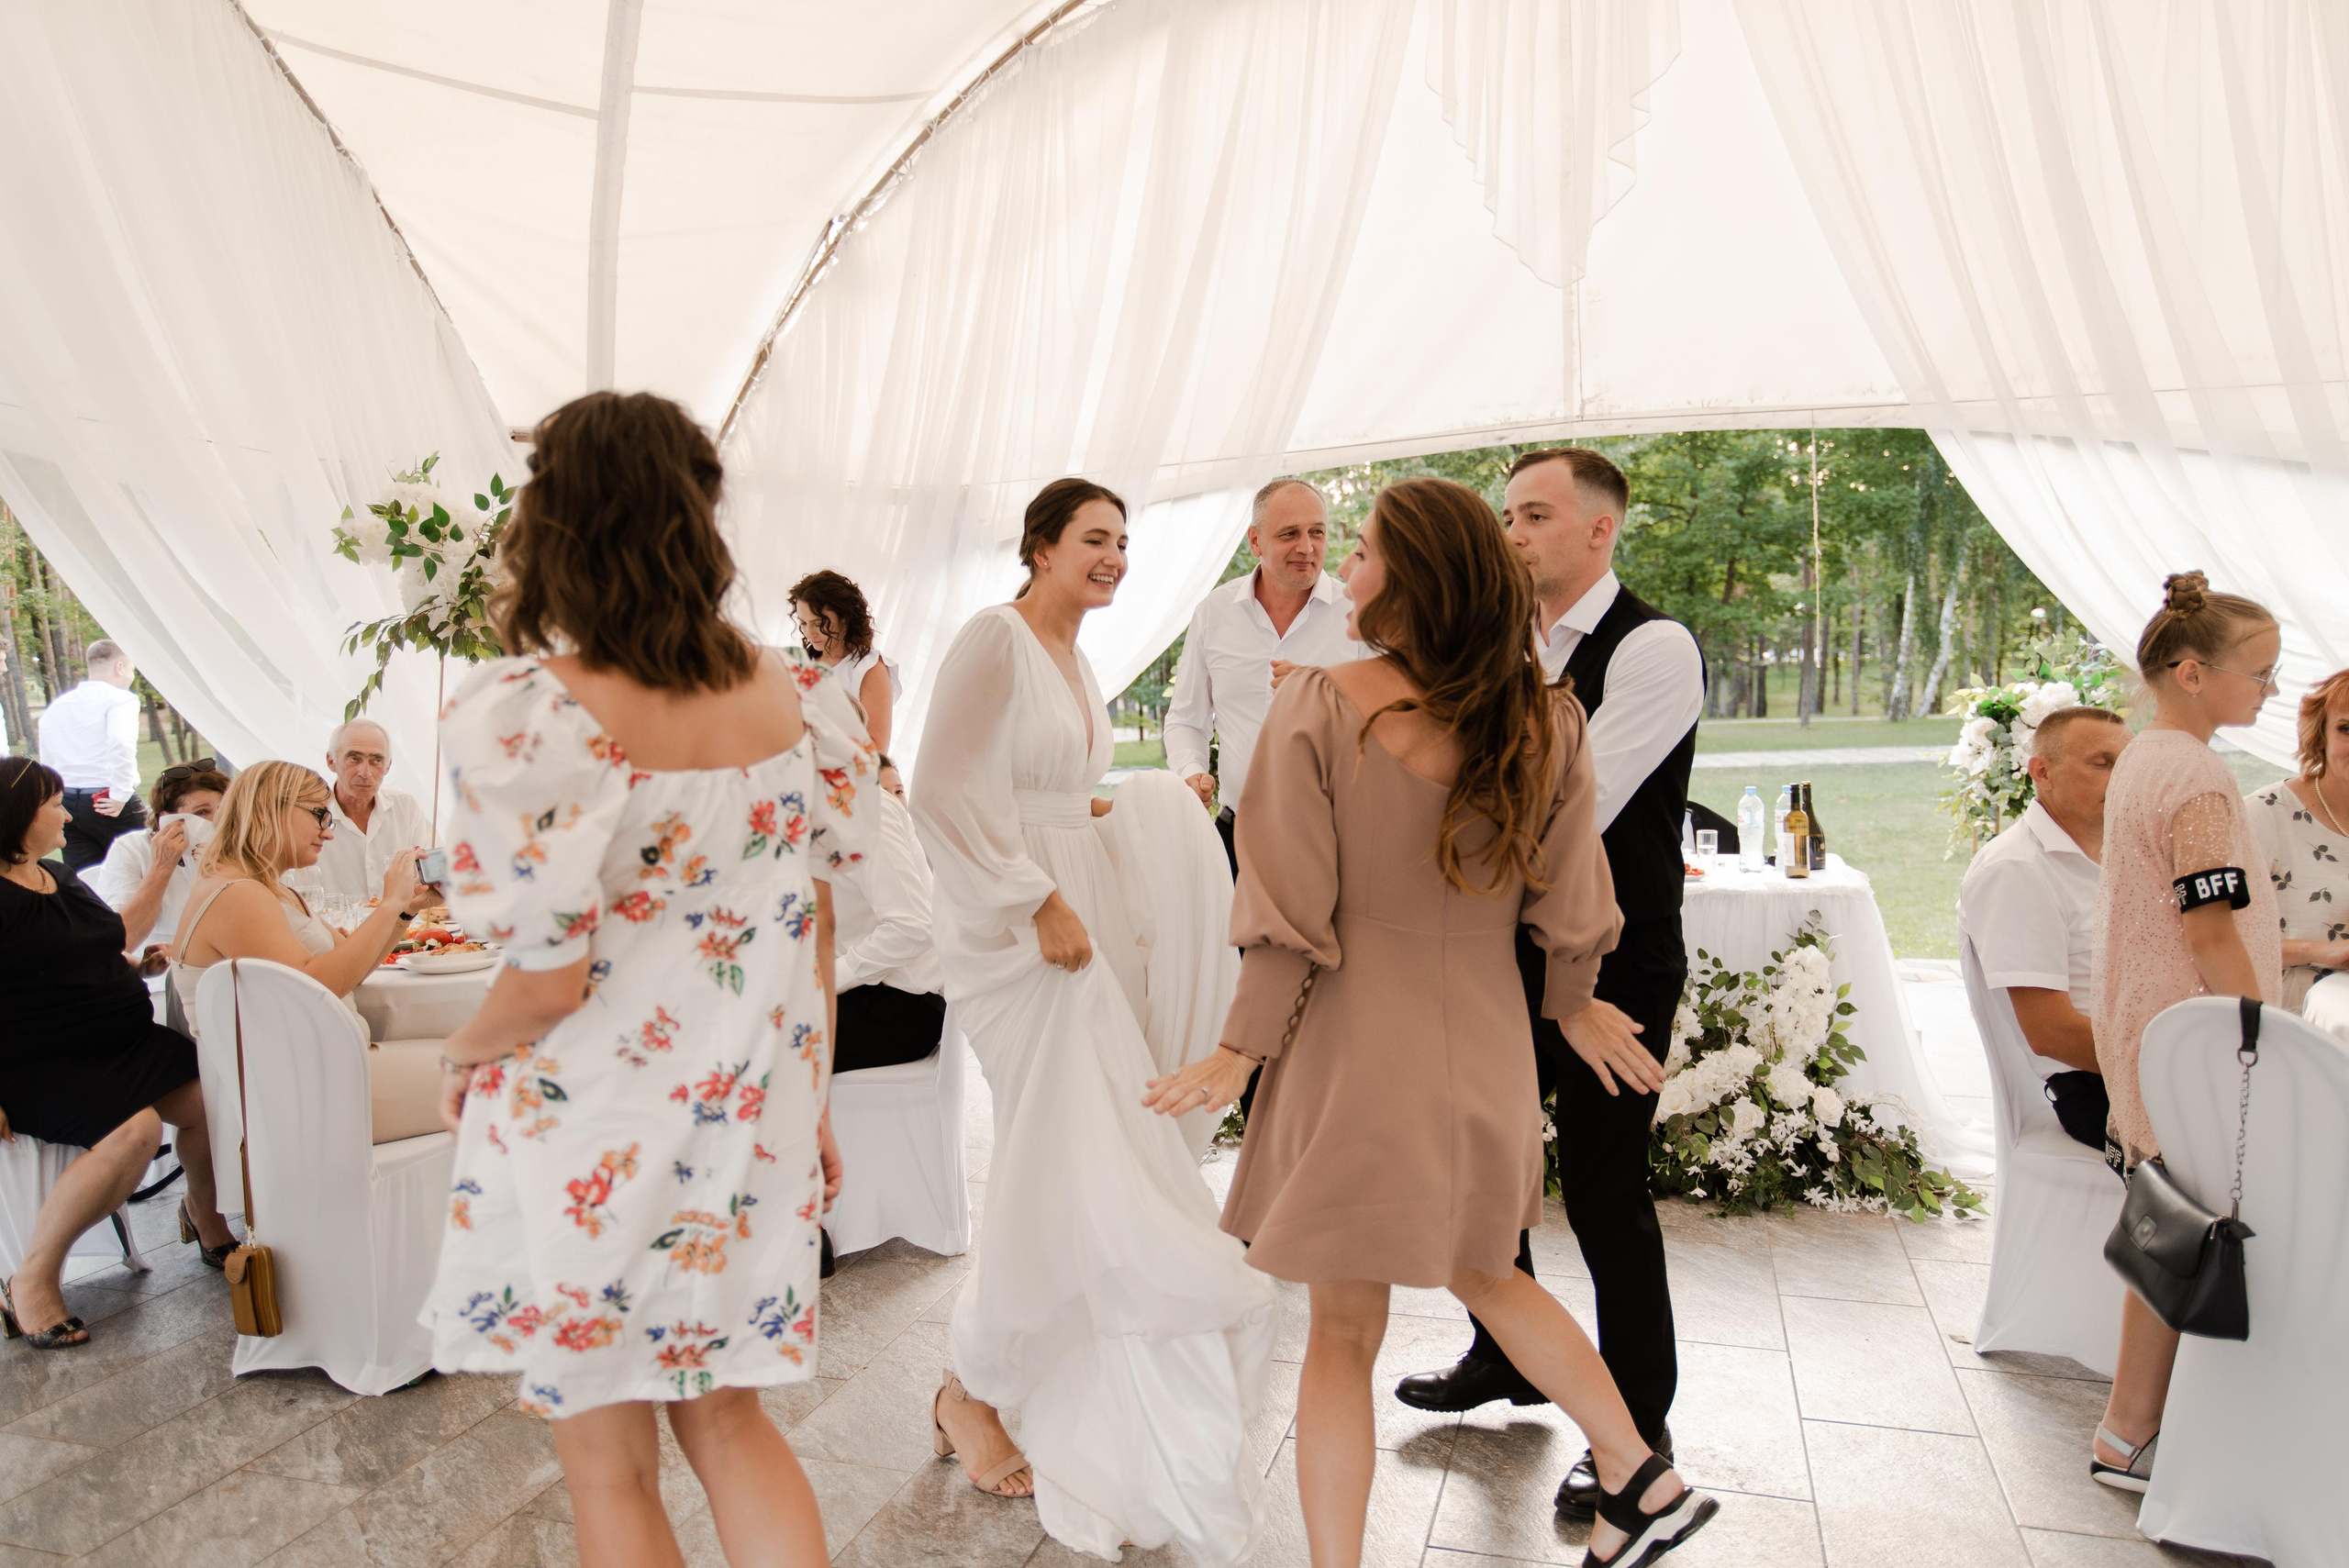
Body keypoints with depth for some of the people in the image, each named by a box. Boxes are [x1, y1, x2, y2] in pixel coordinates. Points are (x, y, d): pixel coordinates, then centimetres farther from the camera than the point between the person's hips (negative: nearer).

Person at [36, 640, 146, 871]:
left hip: (65, 802, 6)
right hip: (107, 802, -6)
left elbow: (47, 760, 18)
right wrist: (120, 796, -19)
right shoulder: (120, 699, -6)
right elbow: (121, 743, -24)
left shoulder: (55, 708, 17)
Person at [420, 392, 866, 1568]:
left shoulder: (521, 713, -19)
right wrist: (807, 1103, 13)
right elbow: (816, 923, 2)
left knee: (610, 1468, 17)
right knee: (729, 1424, 23)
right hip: (745, 1116, 5)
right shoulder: (783, 692, -4)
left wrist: (463, 1052, 5)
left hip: (591, 1137, -4)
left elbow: (549, 983, -17)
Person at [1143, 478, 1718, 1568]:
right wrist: (1571, 1002, 21)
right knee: (1483, 1275, 28)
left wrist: (1243, 1050, -5)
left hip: (1356, 1052, -4)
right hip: (1487, 1048, 5)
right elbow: (1566, 906, 3)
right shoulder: (1546, 720, -3)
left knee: (1342, 1333, 11)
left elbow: (1294, 915, -14)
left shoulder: (1317, 708, -14)